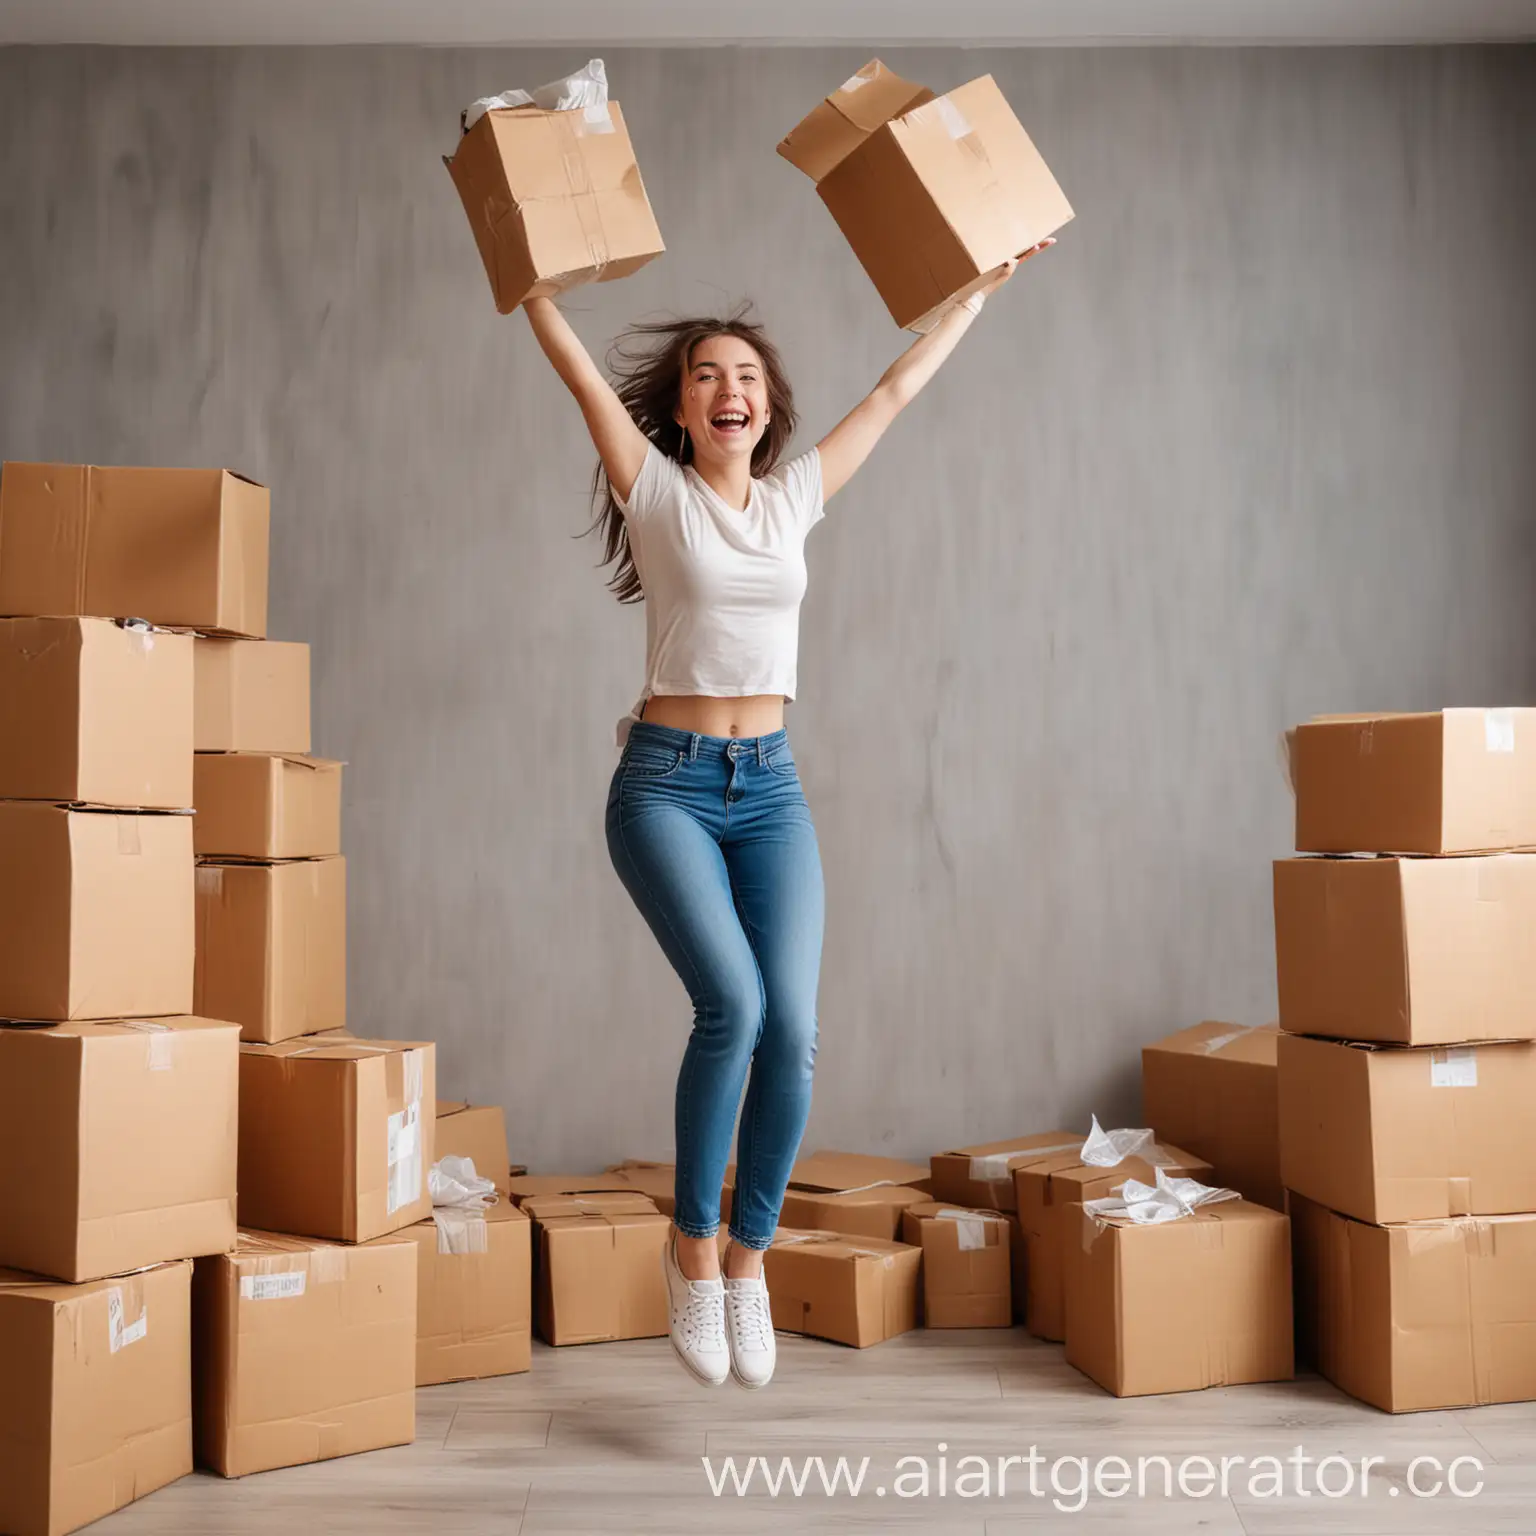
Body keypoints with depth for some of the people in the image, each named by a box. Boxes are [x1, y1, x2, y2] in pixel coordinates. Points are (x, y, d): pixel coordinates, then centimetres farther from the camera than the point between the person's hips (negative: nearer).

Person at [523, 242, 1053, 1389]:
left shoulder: (795, 499, 12)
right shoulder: (655, 492, 3)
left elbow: (896, 391, 18)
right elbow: (576, 365, -4)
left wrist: (982, 288, 23)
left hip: (771, 788, 4)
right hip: (666, 784, -3)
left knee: (792, 1029, -9)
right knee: (734, 1004, -22)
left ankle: (749, 1259, 10)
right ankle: (695, 1243, 0)